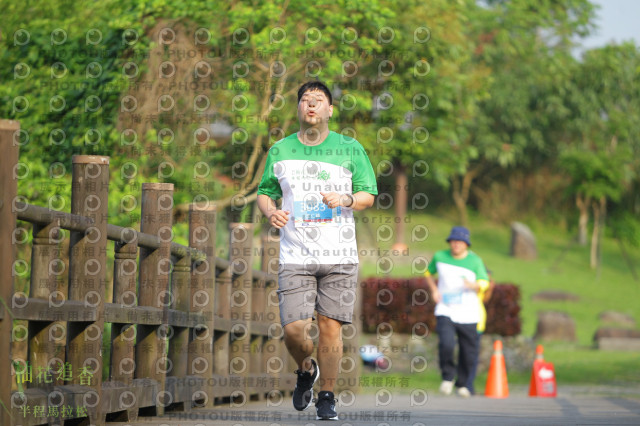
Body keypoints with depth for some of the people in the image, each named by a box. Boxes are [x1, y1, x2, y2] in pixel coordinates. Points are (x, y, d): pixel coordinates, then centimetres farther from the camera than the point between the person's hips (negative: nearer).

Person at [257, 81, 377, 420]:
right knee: (293, 329, -9)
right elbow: (264, 192, 17)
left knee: (330, 327, -4)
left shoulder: (350, 149, 6)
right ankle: (306, 370, 24)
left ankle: (327, 397, 10)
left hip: (340, 256, -1)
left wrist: (347, 200, -13)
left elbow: (368, 194, 8)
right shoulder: (280, 151, 10)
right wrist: (270, 212, -5)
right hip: (295, 257, 1)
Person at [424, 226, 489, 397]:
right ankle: (448, 377, 0)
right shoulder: (440, 257, 3)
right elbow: (428, 273, 20)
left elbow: (484, 284, -2)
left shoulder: (475, 260, -2)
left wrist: (473, 285, -25)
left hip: (468, 315, 0)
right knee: (446, 344, -23)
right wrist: (434, 290, 2)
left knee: (468, 351, 3)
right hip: (445, 312, 0)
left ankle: (462, 384, 25)